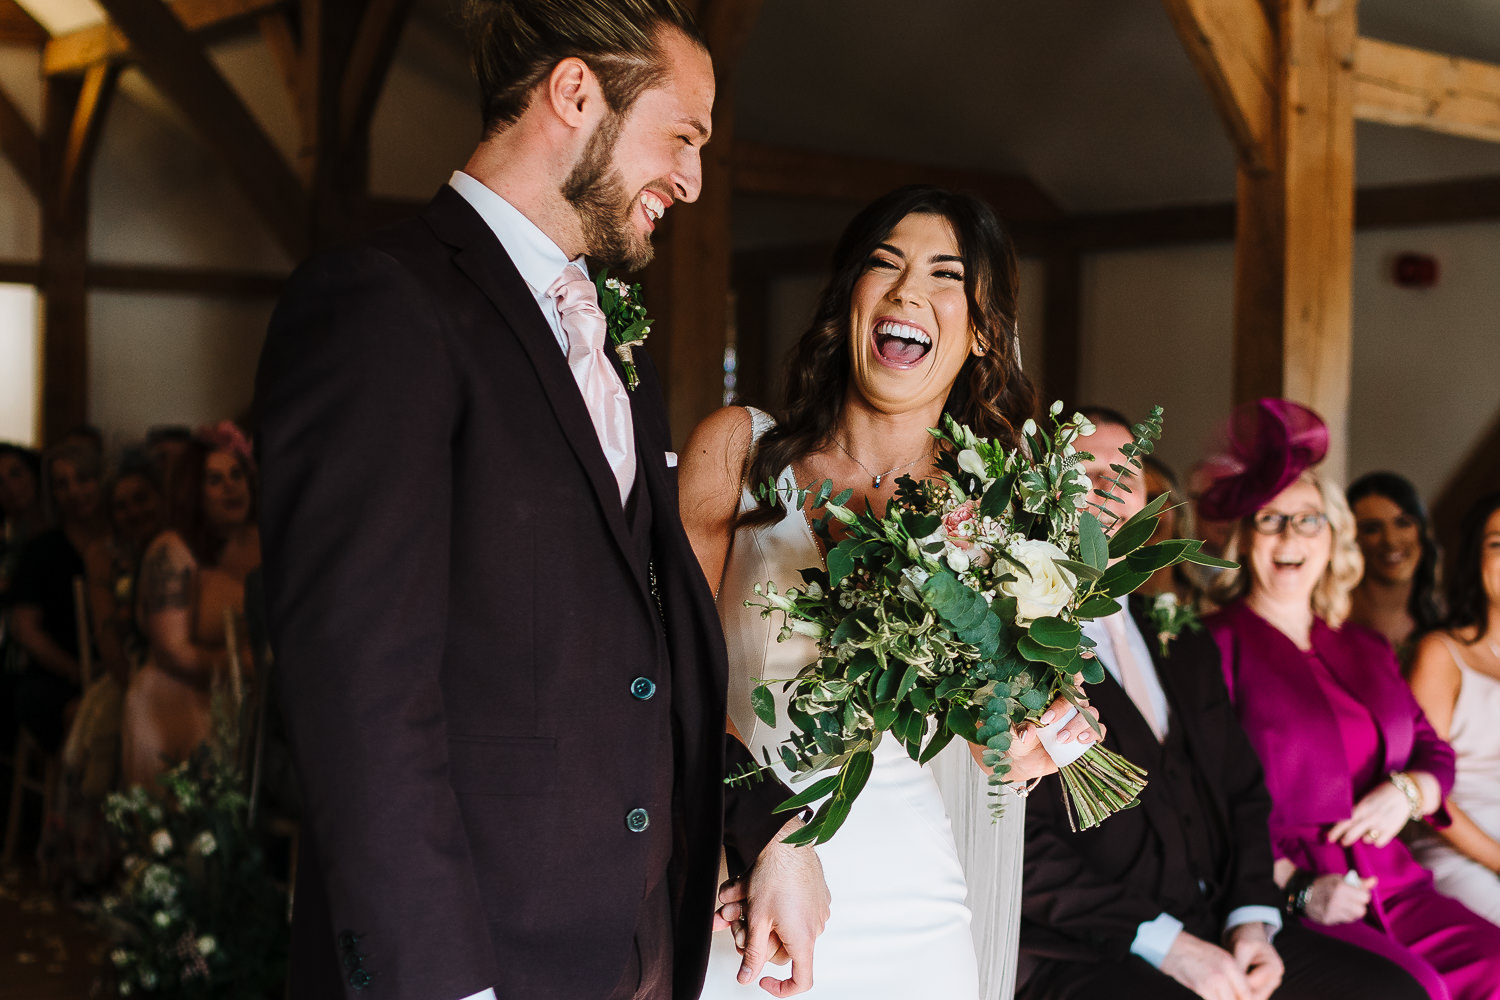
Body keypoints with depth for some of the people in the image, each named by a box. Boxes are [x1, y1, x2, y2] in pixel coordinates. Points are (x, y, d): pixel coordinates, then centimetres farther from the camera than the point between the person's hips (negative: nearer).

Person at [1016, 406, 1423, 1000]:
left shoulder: (1184, 645, 21)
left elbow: (1243, 795, 19)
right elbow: (1025, 846, -11)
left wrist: (1252, 921, 2)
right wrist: (1162, 943, -16)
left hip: (1219, 931, 7)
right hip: (1079, 951, -7)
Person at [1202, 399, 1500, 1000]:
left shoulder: (1366, 649, 22)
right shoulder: (1218, 645, -1)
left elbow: (1434, 752, 24)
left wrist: (1408, 790, 0)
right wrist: (1296, 887, -15)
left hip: (1392, 883, 6)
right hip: (1275, 899, -6)